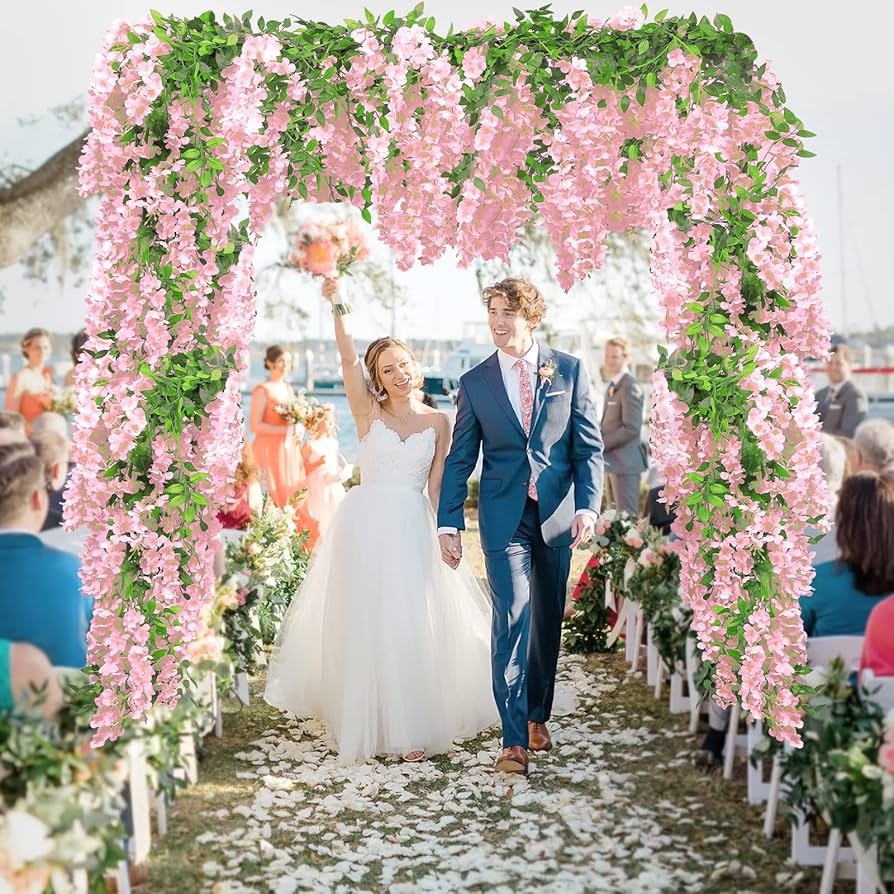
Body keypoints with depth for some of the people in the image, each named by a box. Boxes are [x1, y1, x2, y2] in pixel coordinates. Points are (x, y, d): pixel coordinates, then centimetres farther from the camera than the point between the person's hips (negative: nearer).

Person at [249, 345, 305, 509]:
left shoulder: (288, 388, 12)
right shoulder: (263, 390, -9)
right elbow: (255, 425, -15)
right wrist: (283, 429, -21)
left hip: (290, 447, 7)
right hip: (270, 448, -7)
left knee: (293, 490, 6)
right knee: (274, 491, -6)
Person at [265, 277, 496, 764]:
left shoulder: (437, 421, 7)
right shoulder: (368, 412, 1)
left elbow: (436, 486, 8)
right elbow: (347, 360, -14)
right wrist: (339, 308, -28)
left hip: (414, 528, 1)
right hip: (366, 524, -1)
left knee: (415, 624, -1)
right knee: (365, 623, 4)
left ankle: (413, 722, 10)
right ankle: (367, 718, 17)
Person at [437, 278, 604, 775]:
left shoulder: (570, 371, 3)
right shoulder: (475, 383, 3)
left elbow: (589, 448, 2)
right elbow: (460, 460, 6)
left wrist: (588, 506, -11)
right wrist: (449, 524, 1)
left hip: (558, 515, 1)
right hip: (505, 519, -1)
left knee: (548, 622, 11)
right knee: (512, 620, -9)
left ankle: (537, 717, 29)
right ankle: (515, 739, -5)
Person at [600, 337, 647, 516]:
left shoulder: (630, 387, -15)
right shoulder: (612, 385, 15)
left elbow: (631, 429, -21)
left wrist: (600, 444, -17)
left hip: (625, 462, -9)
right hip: (611, 461, 9)